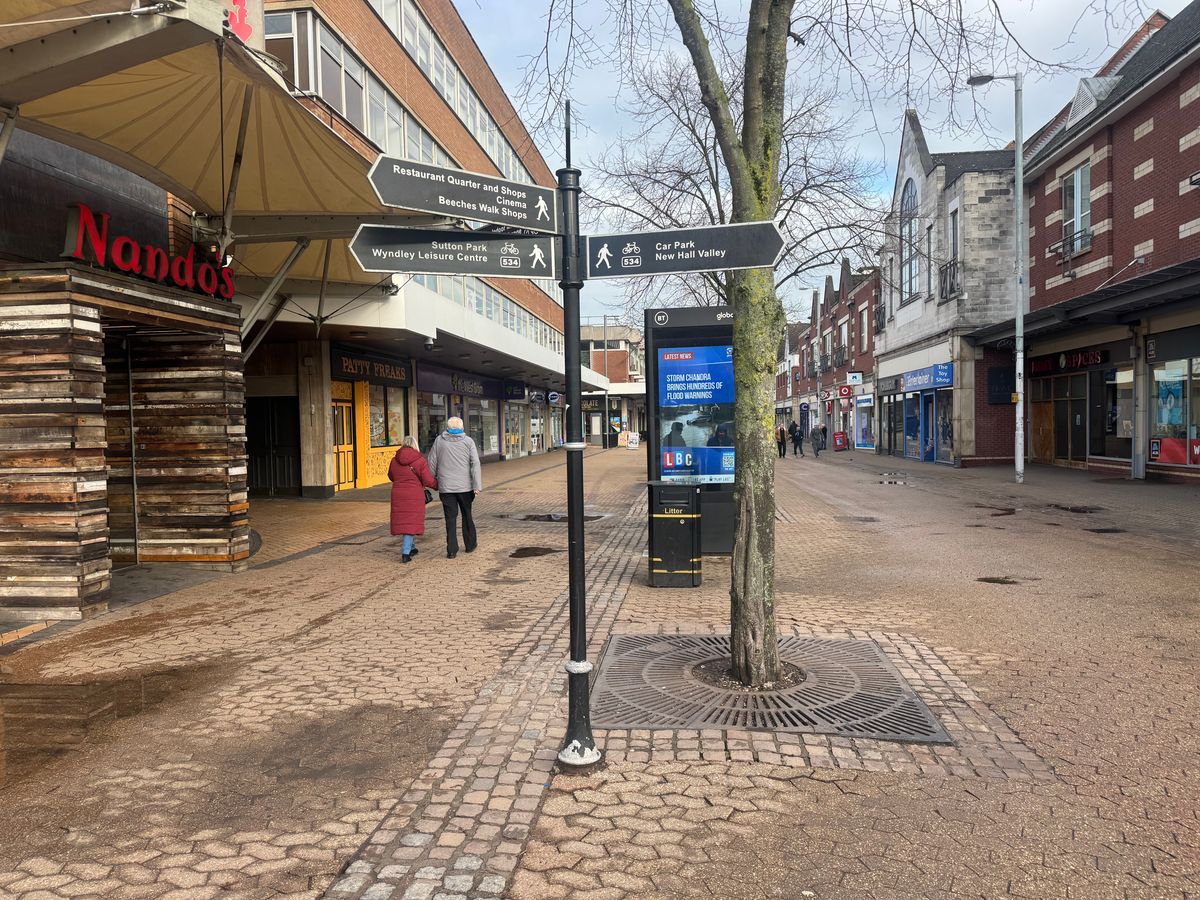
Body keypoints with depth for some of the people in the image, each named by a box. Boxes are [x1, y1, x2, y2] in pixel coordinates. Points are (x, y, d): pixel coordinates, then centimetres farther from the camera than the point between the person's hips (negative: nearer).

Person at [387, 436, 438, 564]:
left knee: (403, 521, 15)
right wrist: (438, 485, 10)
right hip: (414, 495, -4)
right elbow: (429, 481, -10)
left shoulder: (394, 461, 2)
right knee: (411, 522, 2)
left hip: (398, 495, 4)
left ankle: (411, 548, 29)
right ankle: (406, 552, -6)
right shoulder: (420, 461, -10)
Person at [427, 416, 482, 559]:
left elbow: (432, 463, 5)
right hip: (465, 486, 0)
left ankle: (452, 550, -1)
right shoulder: (468, 441, -1)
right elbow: (475, 464, -9)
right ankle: (470, 545, 24)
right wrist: (477, 486, -9)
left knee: (450, 518, 3)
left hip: (446, 487, 0)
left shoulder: (439, 441, 2)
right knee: (467, 516, 15)